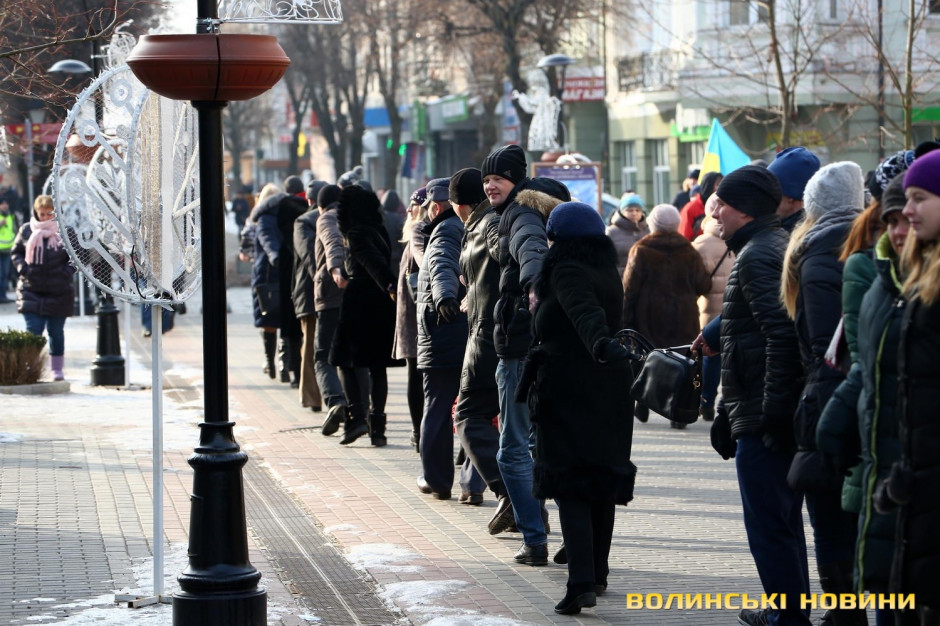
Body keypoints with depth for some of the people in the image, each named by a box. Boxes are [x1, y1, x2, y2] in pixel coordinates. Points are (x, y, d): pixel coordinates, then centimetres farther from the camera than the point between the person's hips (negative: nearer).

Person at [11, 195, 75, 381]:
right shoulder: (26, 230, 3)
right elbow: (16, 252, 12)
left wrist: (67, 271, -9)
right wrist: (23, 268, -5)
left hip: (58, 293, 0)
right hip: (31, 291, 0)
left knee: (56, 331, 9)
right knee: (33, 331, -8)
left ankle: (57, 369, 21)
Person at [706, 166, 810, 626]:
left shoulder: (756, 255, -14)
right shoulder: (776, 246, 18)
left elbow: (781, 333, -24)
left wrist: (772, 409, -24)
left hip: (762, 416, -11)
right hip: (777, 413, 11)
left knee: (769, 524, -6)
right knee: (783, 518, 19)